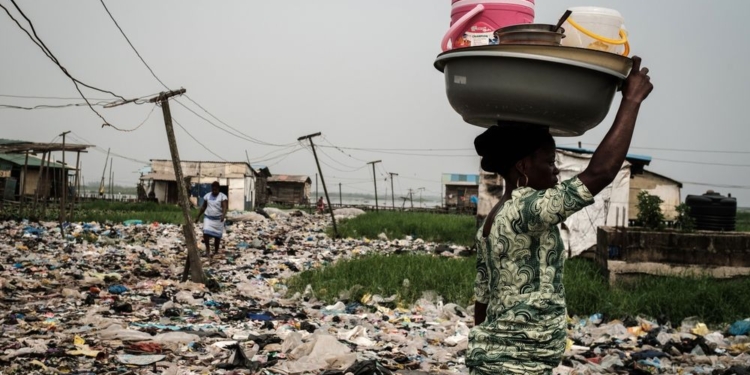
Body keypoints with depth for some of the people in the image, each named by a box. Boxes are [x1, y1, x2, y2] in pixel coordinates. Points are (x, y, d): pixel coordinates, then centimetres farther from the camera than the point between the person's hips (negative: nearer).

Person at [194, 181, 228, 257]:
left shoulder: (223, 197, -8)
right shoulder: (207, 196, 5)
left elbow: (225, 207, -21)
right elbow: (203, 207, 14)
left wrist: (223, 215, -39)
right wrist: (198, 217, 15)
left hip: (218, 219, -2)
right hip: (208, 218, 2)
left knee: (217, 236, 5)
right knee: (206, 233, -16)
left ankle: (216, 251, 21)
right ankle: (207, 248, 3)